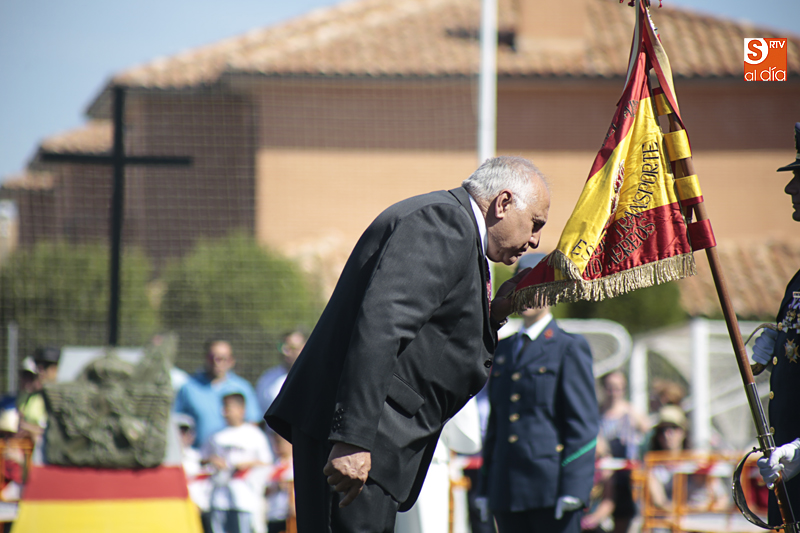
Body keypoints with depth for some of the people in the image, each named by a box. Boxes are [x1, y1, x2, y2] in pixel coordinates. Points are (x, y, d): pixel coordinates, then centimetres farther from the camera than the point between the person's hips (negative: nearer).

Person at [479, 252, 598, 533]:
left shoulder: (569, 347, 1)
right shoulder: (503, 349, 19)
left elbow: (583, 423, -6)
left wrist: (573, 489, -14)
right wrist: (488, 486, 14)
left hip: (551, 489, -6)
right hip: (508, 494, 6)